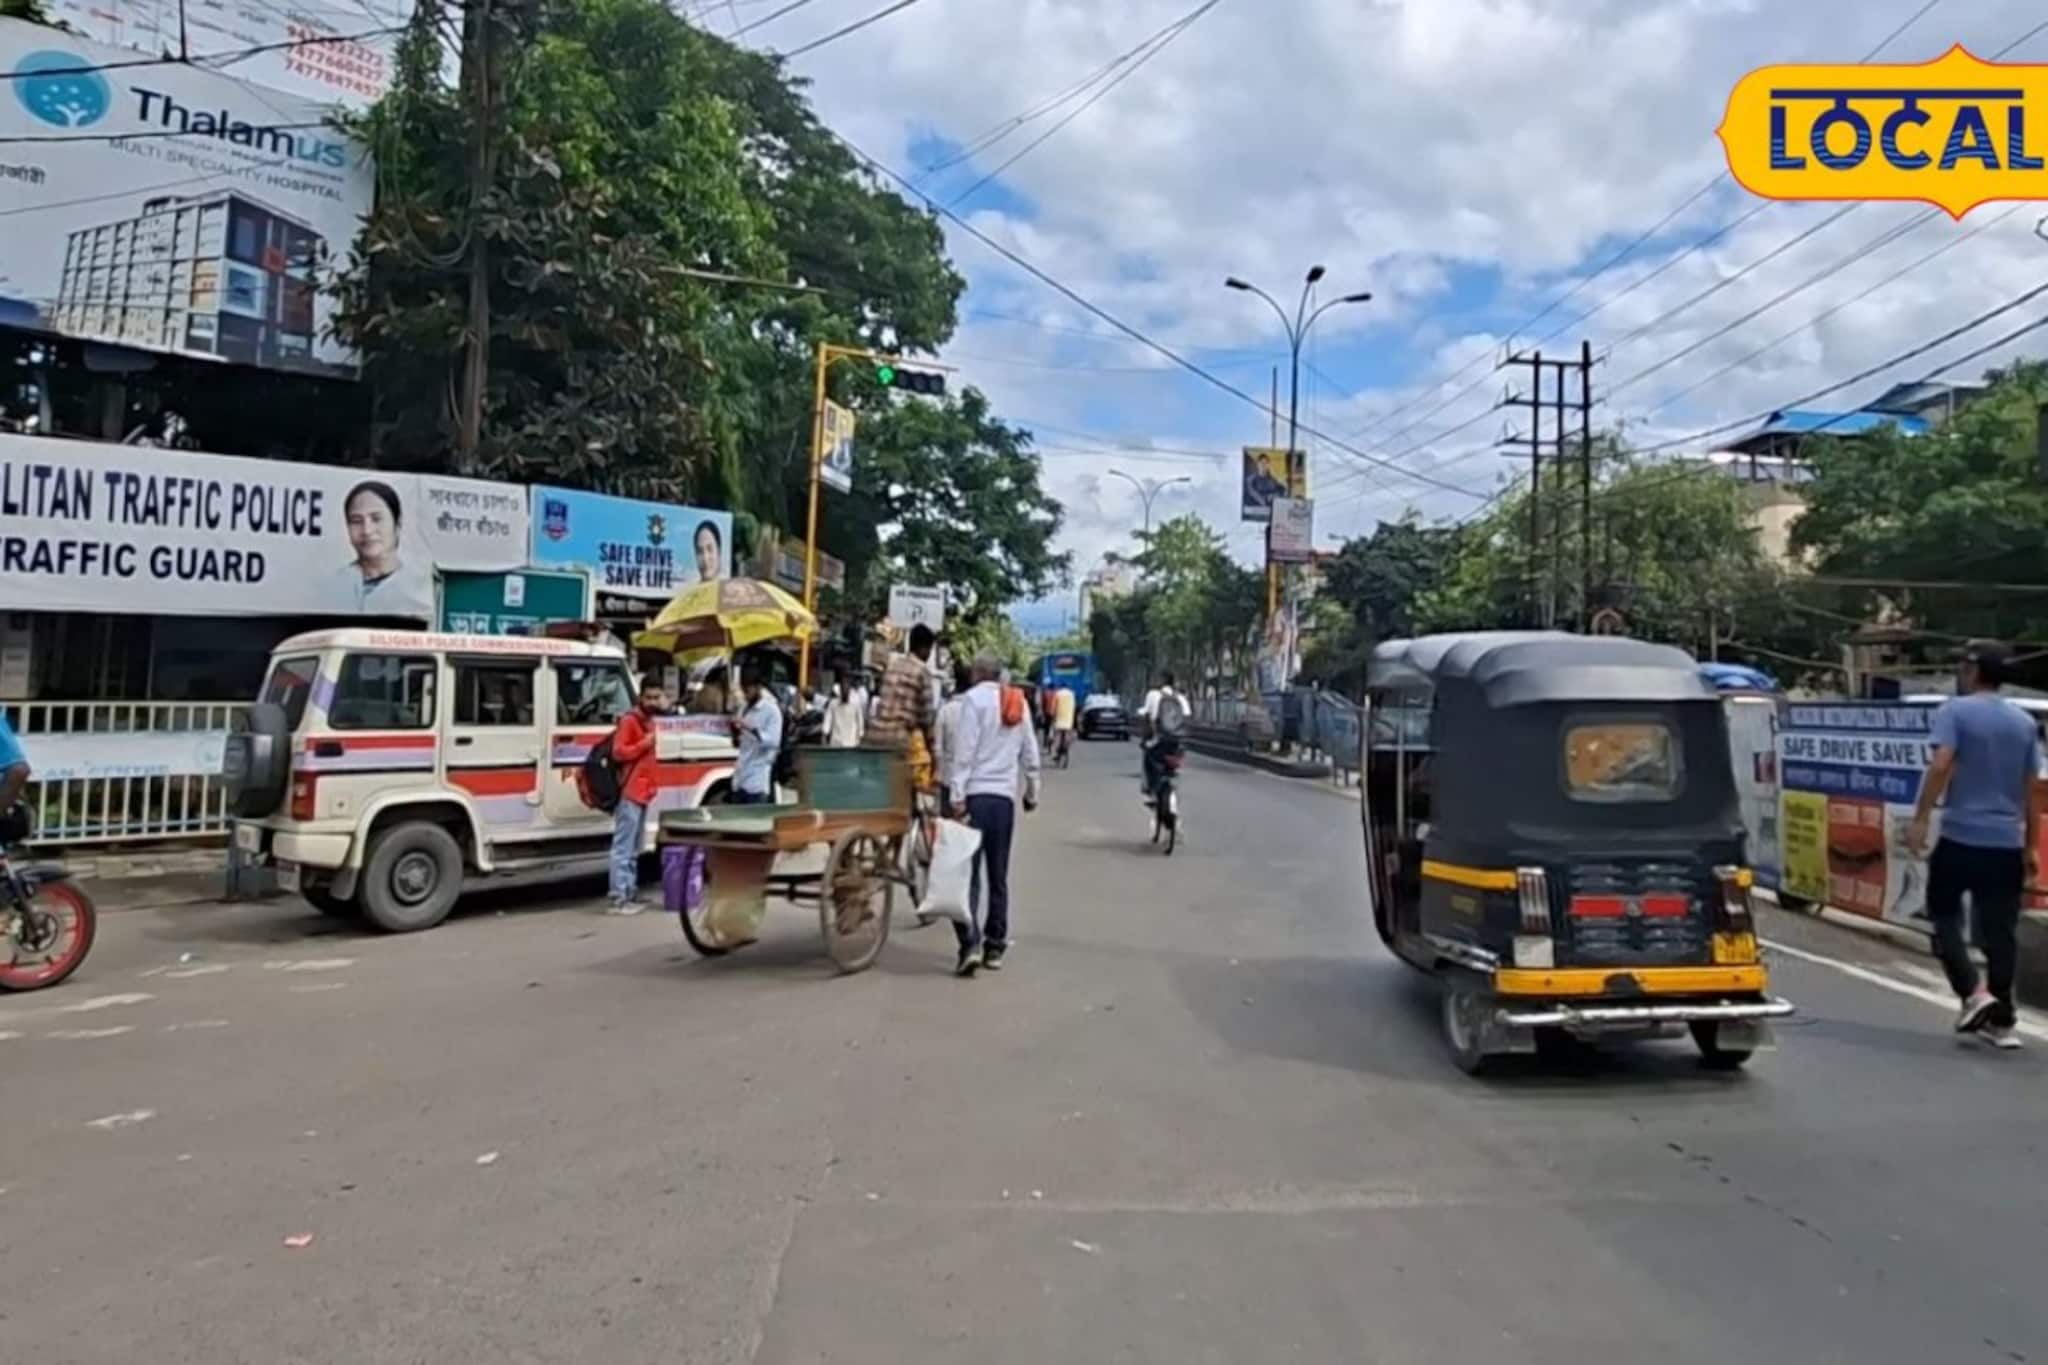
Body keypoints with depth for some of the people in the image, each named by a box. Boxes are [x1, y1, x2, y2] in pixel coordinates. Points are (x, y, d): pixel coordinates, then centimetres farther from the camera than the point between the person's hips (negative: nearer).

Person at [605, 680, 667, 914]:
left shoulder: (648, 721, 17)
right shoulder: (629, 720, -10)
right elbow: (618, 752, -19)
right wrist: (645, 743, -20)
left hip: (642, 792, 9)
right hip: (630, 793, -9)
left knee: (634, 849, 14)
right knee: (623, 847, -9)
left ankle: (630, 894, 20)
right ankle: (619, 899, -9)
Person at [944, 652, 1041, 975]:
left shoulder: (974, 699, -5)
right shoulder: (1019, 704, 14)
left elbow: (964, 751, -13)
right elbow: (1030, 754, 18)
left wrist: (957, 795, -14)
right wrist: (1032, 792, 28)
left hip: (976, 794, -5)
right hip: (1005, 796, 5)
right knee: (998, 876, 12)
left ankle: (970, 943, -17)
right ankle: (995, 947, 17)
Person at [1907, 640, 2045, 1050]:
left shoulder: (1956, 710, -4)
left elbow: (1941, 766, -18)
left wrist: (1920, 819, -16)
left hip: (1961, 837, -5)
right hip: (2007, 843, 5)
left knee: (1944, 915, 10)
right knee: (2000, 931, 9)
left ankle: (1974, 993, -5)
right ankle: (2002, 1021, 13)